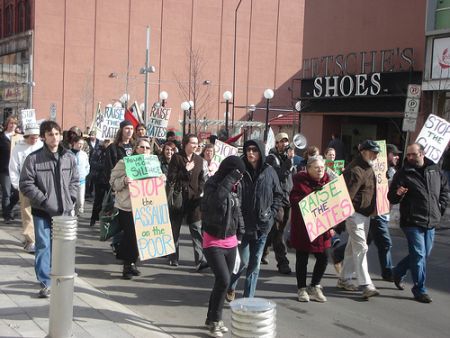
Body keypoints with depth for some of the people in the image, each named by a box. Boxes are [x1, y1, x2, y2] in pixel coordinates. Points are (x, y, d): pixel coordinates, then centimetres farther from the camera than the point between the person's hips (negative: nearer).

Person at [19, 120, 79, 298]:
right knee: (43, 246, 1)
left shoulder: (69, 157, 4)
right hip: (42, 211, -3)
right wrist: (44, 200, -13)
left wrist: (70, 200, 2)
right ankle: (45, 283, 10)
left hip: (64, 210, 3)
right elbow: (26, 184, -8)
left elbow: (74, 181, 13)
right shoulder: (33, 158, -8)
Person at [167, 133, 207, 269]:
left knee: (197, 230, -5)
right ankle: (173, 258, 23)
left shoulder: (198, 160, 9)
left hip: (194, 198, 3)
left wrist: (200, 192, 2)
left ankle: (200, 260, -9)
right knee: (175, 229, 10)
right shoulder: (176, 157, -4)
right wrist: (186, 170, -16)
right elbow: (170, 177, -10)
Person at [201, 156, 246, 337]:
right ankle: (214, 321, 2)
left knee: (224, 281, 10)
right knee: (223, 280, -14)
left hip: (230, 242, 6)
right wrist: (229, 180, -30)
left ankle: (212, 319, 24)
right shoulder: (212, 185, -13)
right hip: (213, 242, -6)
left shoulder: (235, 187, 4)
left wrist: (240, 231, 14)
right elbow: (216, 200, -35)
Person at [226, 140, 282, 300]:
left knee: (255, 263, 8)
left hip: (262, 225, 3)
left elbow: (278, 195, 11)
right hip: (243, 223, -2)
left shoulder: (269, 172, 0)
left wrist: (271, 212, 1)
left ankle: (248, 297, 20)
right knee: (243, 261, -2)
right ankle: (230, 287, 26)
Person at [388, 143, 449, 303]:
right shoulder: (403, 174, -6)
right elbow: (391, 198, -4)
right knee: (419, 255, -7)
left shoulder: (435, 171, 6)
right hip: (412, 222, -5)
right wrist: (398, 194, -26)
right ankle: (420, 290, 5)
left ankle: (398, 272, 37)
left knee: (424, 254, 16)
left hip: (431, 222, 5)